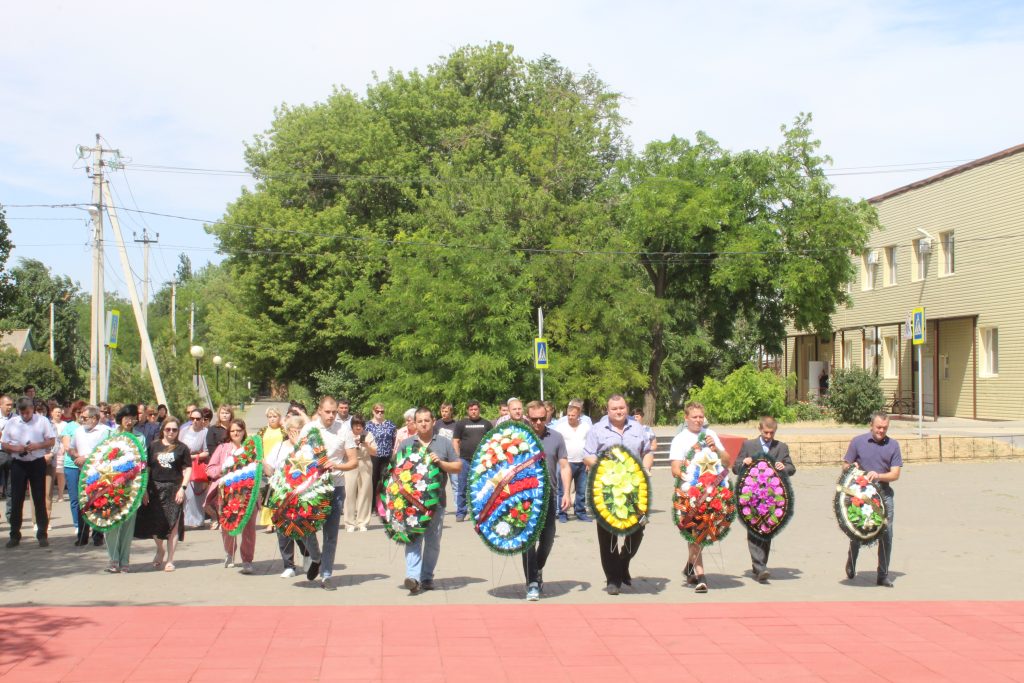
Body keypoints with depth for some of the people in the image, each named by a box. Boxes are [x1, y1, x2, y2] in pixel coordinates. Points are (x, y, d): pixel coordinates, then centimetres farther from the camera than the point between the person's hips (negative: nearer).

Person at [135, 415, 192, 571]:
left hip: (174, 489, -2)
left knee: (173, 524, -2)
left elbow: (188, 469, 2)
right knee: (154, 523, 5)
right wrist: (144, 490, 2)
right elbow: (146, 468, 9)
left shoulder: (182, 448, 3)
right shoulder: (154, 446, 8)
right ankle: (160, 550, 34)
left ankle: (170, 559, 9)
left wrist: (183, 488, -9)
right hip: (155, 488, 2)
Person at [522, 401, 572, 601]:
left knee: (548, 538, 9)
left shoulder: (556, 438, 4)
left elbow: (564, 467, 6)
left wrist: (566, 492, -4)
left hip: (548, 494, 3)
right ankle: (533, 583, -5)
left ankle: (537, 570, 34)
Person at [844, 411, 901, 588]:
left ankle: (883, 575, 8)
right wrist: (852, 468, -16)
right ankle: (851, 565, 30)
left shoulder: (893, 445, 4)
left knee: (886, 534, -2)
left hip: (884, 493, 1)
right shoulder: (858, 442, 1)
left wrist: (878, 476, -18)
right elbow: (845, 466, 7)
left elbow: (895, 474, -1)